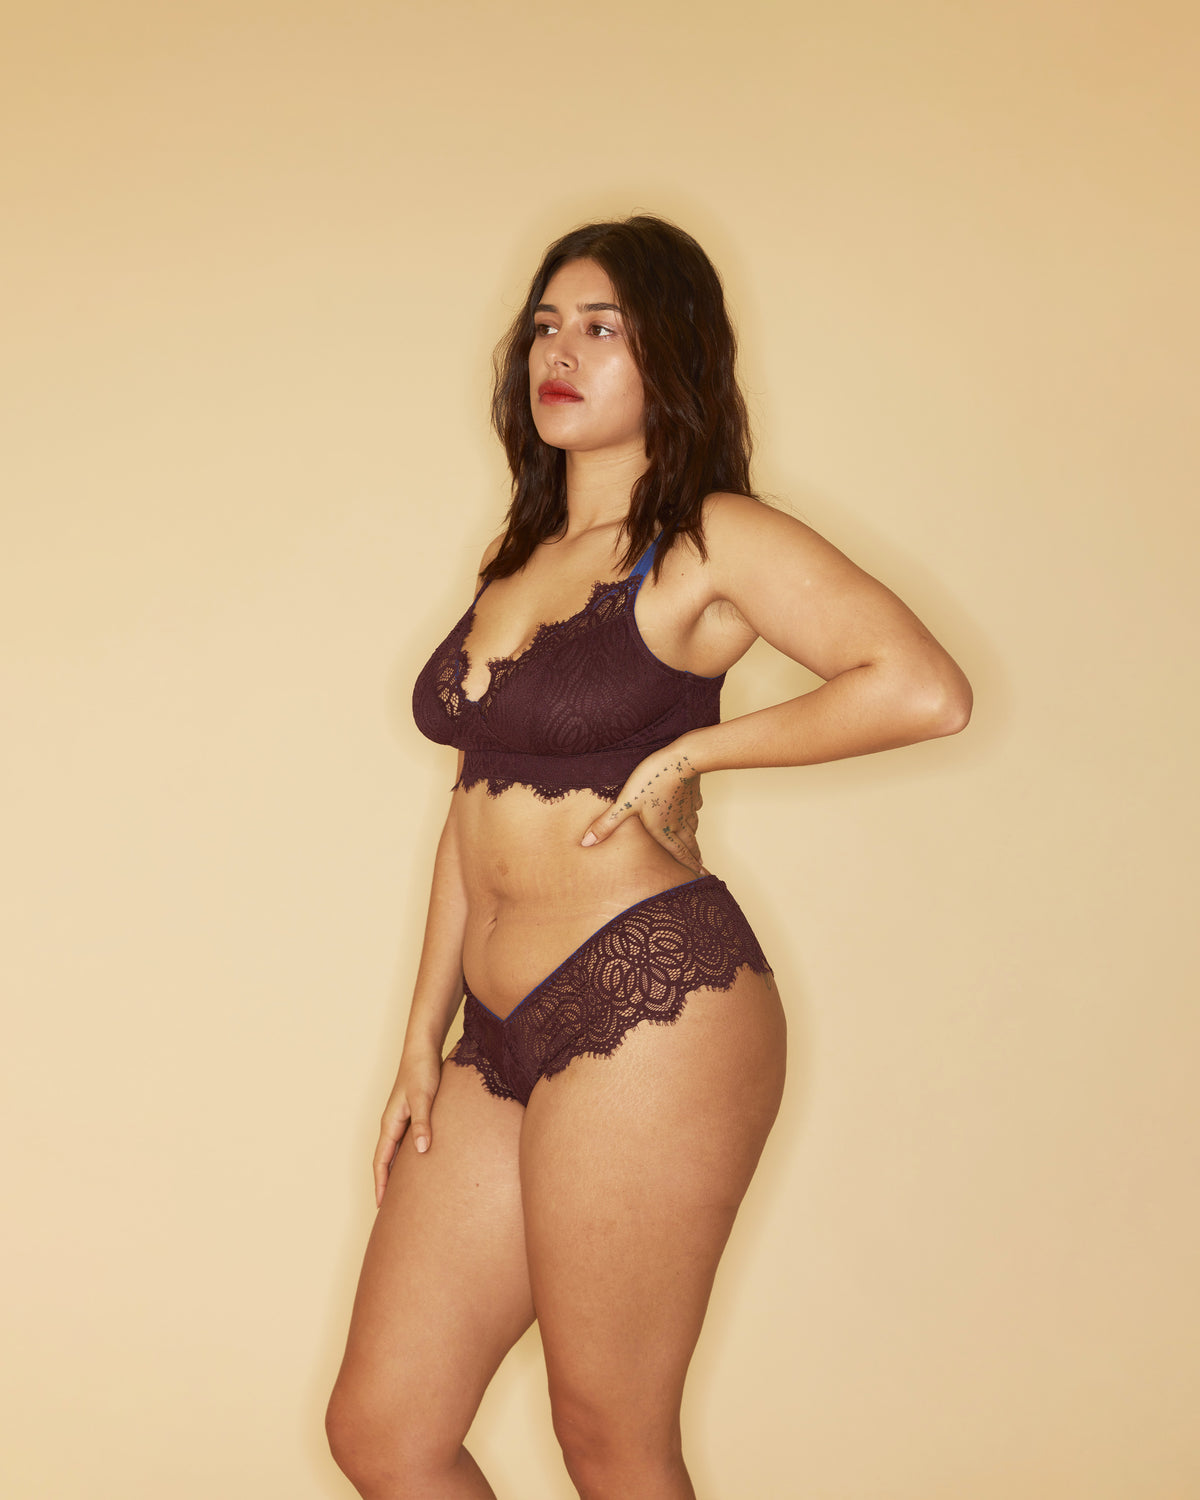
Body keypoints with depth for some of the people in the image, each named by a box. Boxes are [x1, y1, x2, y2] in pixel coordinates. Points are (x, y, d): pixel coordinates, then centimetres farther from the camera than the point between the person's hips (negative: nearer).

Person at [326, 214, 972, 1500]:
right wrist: (423, 1040, 16)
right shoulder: (516, 559, 18)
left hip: (652, 1002, -7)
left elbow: (927, 691, -18)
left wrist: (692, 748, -11)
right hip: (505, 1029, 8)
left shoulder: (711, 541, -4)